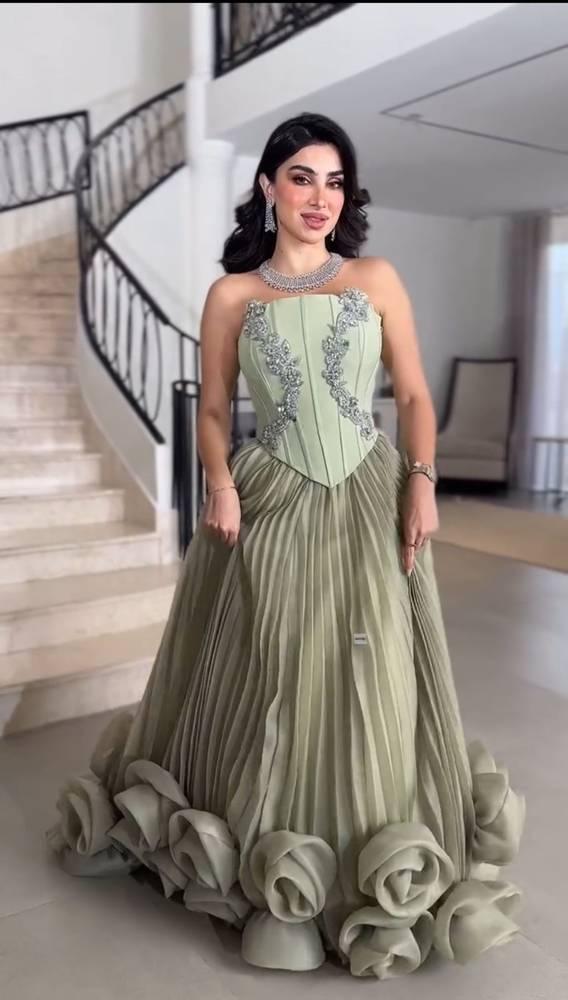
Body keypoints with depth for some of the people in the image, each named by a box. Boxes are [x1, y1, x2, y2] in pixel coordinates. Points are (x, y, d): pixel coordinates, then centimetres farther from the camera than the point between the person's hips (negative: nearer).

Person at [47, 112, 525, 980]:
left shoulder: (377, 279, 7)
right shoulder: (232, 295, 6)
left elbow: (414, 394, 6)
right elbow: (213, 409, 6)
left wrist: (422, 480, -7)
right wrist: (220, 483, -11)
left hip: (367, 498, 1)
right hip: (271, 501, 0)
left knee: (370, 676, 4)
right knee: (266, 679, 5)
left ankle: (377, 872, 25)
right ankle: (270, 866, 26)